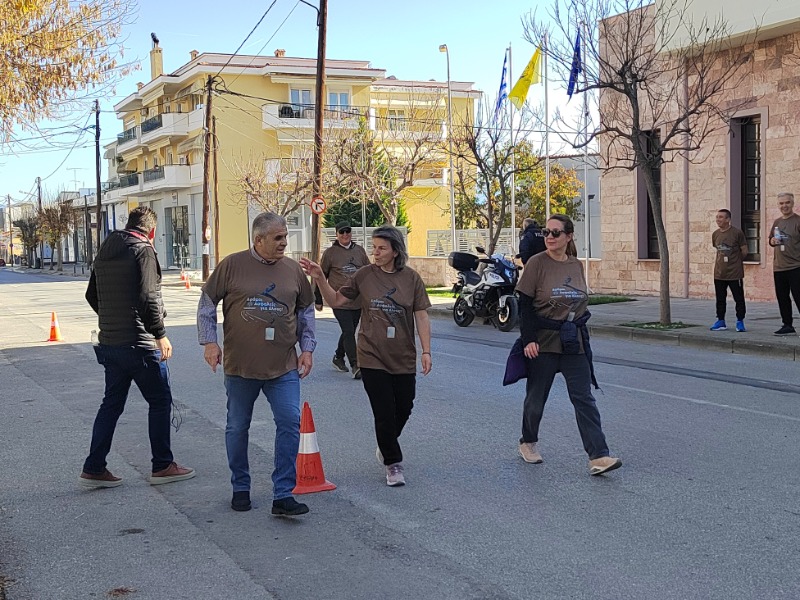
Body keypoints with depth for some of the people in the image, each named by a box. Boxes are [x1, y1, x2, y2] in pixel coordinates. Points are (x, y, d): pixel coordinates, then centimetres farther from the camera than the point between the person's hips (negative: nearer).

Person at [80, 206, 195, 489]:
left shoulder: (104, 253, 13)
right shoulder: (143, 250, -12)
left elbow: (92, 295, 20)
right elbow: (148, 297, -20)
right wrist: (160, 334, -15)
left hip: (109, 341, 8)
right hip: (139, 343, -8)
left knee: (112, 402, 14)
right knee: (160, 401, 5)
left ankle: (94, 468, 14)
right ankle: (162, 466, 11)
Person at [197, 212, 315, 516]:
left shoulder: (293, 269, 5)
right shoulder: (232, 265, -3)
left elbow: (306, 311, 15)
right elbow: (207, 303, 4)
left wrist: (307, 348, 9)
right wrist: (209, 341, -3)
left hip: (283, 367, 2)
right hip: (240, 365, -1)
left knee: (290, 424, -6)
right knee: (238, 428, 10)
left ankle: (283, 495, 0)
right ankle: (240, 488, 28)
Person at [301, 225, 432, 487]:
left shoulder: (411, 278, -3)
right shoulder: (364, 275, -3)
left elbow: (421, 316, 0)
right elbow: (335, 300, 1)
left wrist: (426, 351, -4)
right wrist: (320, 279, -14)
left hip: (404, 358, 2)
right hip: (373, 357, -1)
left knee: (404, 409, 14)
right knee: (384, 413, 0)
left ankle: (385, 447, 42)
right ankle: (393, 463, 19)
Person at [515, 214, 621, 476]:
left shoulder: (577, 266, 7)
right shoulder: (537, 263, -8)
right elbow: (525, 305, -10)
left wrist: (581, 331, 15)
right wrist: (528, 340, -17)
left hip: (574, 342, 4)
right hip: (543, 341, -3)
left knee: (584, 398, -3)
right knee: (537, 396, 10)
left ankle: (598, 456, -7)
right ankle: (528, 442, 33)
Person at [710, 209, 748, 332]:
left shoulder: (737, 233, -10)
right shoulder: (715, 234, 6)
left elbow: (744, 251, -3)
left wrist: (736, 261, 6)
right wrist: (721, 261, 11)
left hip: (735, 273, -5)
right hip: (719, 273, 5)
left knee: (739, 298, 2)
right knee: (720, 299, 10)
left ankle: (740, 322, 11)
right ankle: (720, 321, 20)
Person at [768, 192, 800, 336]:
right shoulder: (777, 222, 14)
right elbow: (771, 239, 25)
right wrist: (772, 241, 2)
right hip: (779, 268, 7)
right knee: (782, 297, 12)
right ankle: (787, 326, 21)